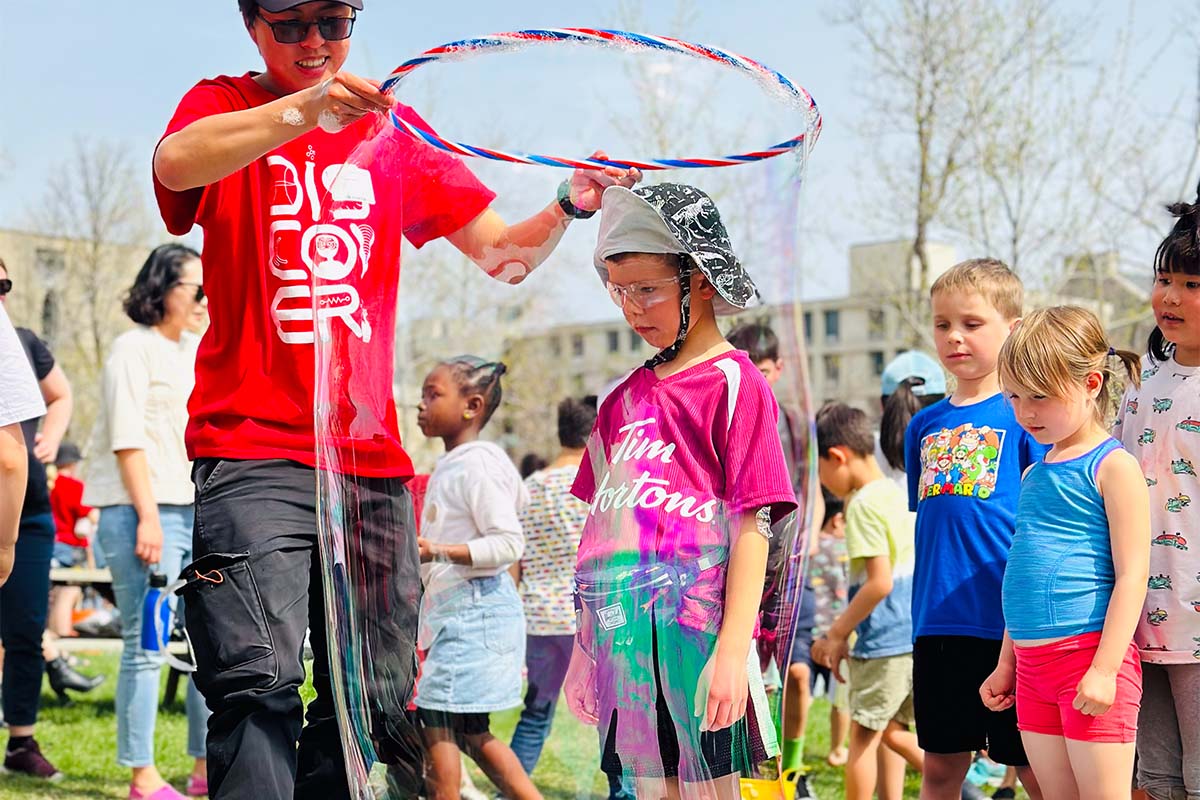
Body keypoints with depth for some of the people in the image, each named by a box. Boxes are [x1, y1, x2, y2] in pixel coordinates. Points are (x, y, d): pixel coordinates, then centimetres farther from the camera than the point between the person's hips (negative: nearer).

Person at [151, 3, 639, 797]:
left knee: (376, 702, 4)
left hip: (372, 460, 5)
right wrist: (304, 110, -38)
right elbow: (176, 163, -22)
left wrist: (570, 206, -7)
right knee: (261, 684, -17)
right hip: (253, 447, -4)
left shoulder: (392, 127, 16)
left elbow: (504, 255, 14)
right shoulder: (225, 106, 5)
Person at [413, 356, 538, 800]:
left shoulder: (478, 463, -15)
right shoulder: (449, 467, 15)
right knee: (471, 730, 12)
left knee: (436, 722, -7)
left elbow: (509, 543, -21)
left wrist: (439, 550, -30)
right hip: (455, 611, 10)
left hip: (475, 610, -10)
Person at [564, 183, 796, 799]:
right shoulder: (624, 398, 15)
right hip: (623, 634, 6)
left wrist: (732, 651, -16)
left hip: (696, 632, -6)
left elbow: (752, 528, -9)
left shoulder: (733, 383, -4)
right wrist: (585, 645, 16)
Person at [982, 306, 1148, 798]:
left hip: (1089, 655, -7)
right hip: (1033, 662, 7)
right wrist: (1007, 664, 21)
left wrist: (1105, 668, -17)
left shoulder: (1113, 467, -6)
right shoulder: (1035, 474, 16)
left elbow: (1132, 575, -11)